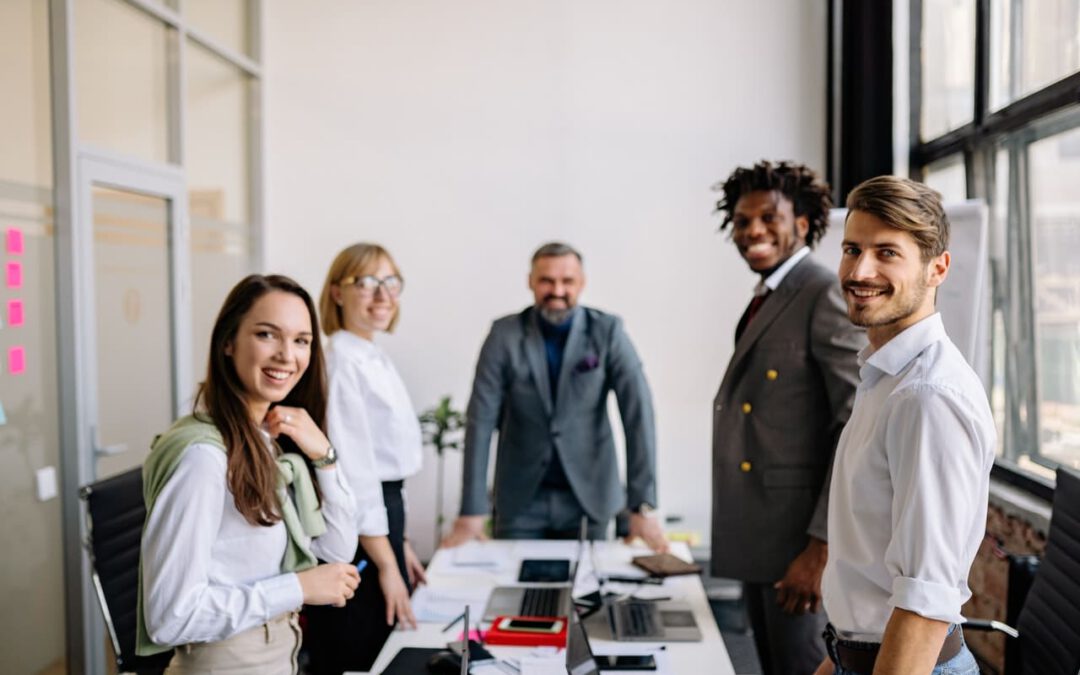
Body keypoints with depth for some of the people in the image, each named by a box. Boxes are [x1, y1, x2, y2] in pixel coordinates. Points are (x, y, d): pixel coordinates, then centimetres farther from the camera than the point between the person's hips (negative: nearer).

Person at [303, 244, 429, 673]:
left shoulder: (377, 360, 13)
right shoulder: (340, 361, -17)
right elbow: (352, 467, -20)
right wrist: (386, 564, -18)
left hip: (382, 513, 10)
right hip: (353, 531, -9)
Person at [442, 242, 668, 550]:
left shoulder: (608, 332, -8)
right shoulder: (505, 334, -8)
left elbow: (638, 414, -13)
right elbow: (481, 420, -10)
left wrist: (643, 506, -19)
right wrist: (472, 512, -13)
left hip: (588, 497, 0)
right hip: (521, 500, 0)